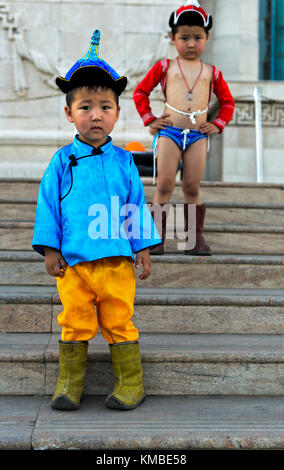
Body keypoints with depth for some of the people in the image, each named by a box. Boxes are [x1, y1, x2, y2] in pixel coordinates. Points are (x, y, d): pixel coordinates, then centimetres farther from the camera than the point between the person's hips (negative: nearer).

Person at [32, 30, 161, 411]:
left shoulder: (124, 162, 5)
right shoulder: (62, 161, 2)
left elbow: (136, 206, 9)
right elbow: (48, 204, 4)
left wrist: (143, 248, 7)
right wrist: (50, 249, -1)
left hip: (116, 259, 0)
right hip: (72, 260, 0)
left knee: (119, 322, 7)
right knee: (75, 323, 7)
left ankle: (131, 384, 19)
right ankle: (70, 383, 21)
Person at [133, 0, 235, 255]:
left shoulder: (211, 72, 12)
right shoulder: (165, 67, 7)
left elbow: (228, 101, 21)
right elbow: (140, 92, 11)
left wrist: (218, 124, 9)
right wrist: (149, 120, 5)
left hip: (198, 135, 1)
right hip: (169, 132, -1)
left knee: (192, 187, 2)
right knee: (165, 185, -3)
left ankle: (196, 237, 8)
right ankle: (157, 236, 3)